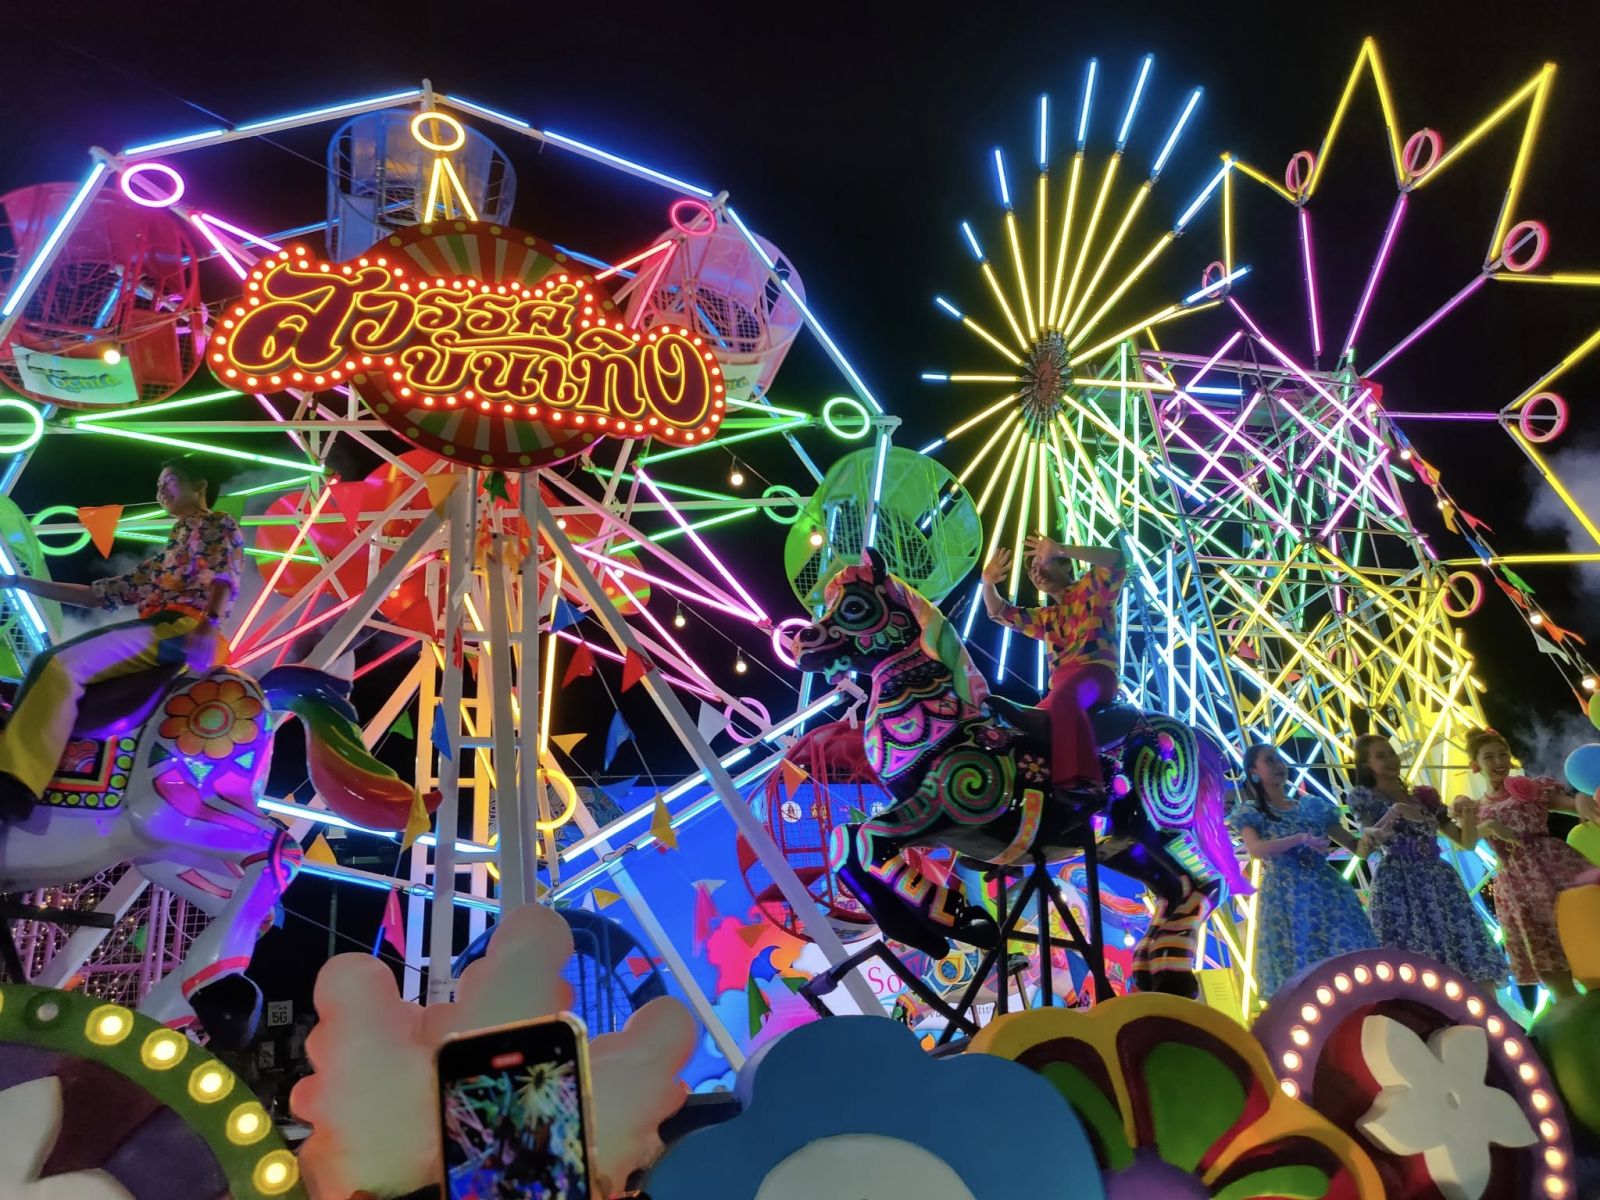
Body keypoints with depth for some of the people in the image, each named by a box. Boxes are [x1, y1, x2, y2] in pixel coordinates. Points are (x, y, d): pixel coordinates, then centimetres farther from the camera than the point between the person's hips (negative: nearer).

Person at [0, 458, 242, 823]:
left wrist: (209, 625, -28)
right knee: (48, 663, -3)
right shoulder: (166, 556, 35)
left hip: (183, 628, -9)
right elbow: (101, 595, 34)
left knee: (62, 668, -26)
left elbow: (226, 577, -9)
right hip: (155, 629, 9)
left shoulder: (219, 525, 12)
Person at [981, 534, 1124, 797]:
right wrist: (988, 583, 9)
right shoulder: (1046, 618, 31)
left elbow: (1116, 559, -6)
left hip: (1096, 670, -8)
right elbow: (1000, 613, 30)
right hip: (1061, 686, 8)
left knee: (1063, 699, -39)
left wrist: (1061, 549, -13)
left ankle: (1081, 781, -52)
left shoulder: (1091, 589, 13)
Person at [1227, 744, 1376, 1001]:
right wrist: (1302, 838, -27)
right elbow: (1256, 849, -18)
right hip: (1285, 899, -3)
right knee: (1296, 964, -2)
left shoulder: (1313, 805, 13)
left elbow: (1357, 846, 14)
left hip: (1327, 892, 3)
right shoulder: (1250, 813, 2)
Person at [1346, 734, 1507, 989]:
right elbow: (1365, 845, -12)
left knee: (1475, 958, -2)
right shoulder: (1362, 796, 5)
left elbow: (1466, 843, 19)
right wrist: (1392, 814, -26)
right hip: (1398, 886, -5)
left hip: (1440, 881, 5)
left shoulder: (1424, 796, 20)